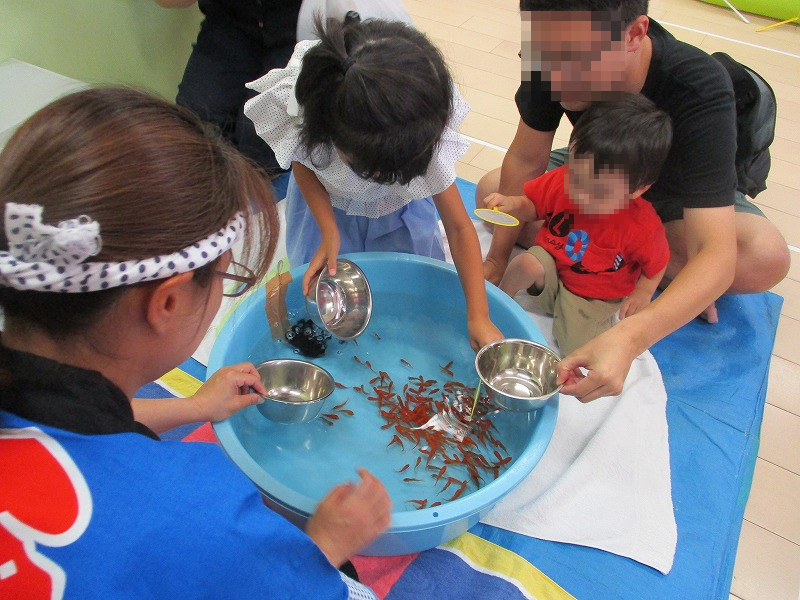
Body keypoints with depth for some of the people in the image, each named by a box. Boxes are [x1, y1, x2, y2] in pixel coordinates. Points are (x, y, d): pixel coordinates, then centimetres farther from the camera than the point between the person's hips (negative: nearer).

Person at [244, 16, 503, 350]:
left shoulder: (425, 139, -39)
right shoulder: (300, 109, -40)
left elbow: (459, 228, -30)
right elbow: (302, 162, -15)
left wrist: (478, 316, -33)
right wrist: (329, 232, -26)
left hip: (399, 210, 0)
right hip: (326, 203, 1)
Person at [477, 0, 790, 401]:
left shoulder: (700, 92, -39)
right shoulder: (558, 53, -29)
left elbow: (717, 255, -46)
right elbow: (526, 160, -16)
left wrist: (628, 338, -62)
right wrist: (497, 259, -19)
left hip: (676, 198, -4)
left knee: (766, 258, -33)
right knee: (491, 192, -19)